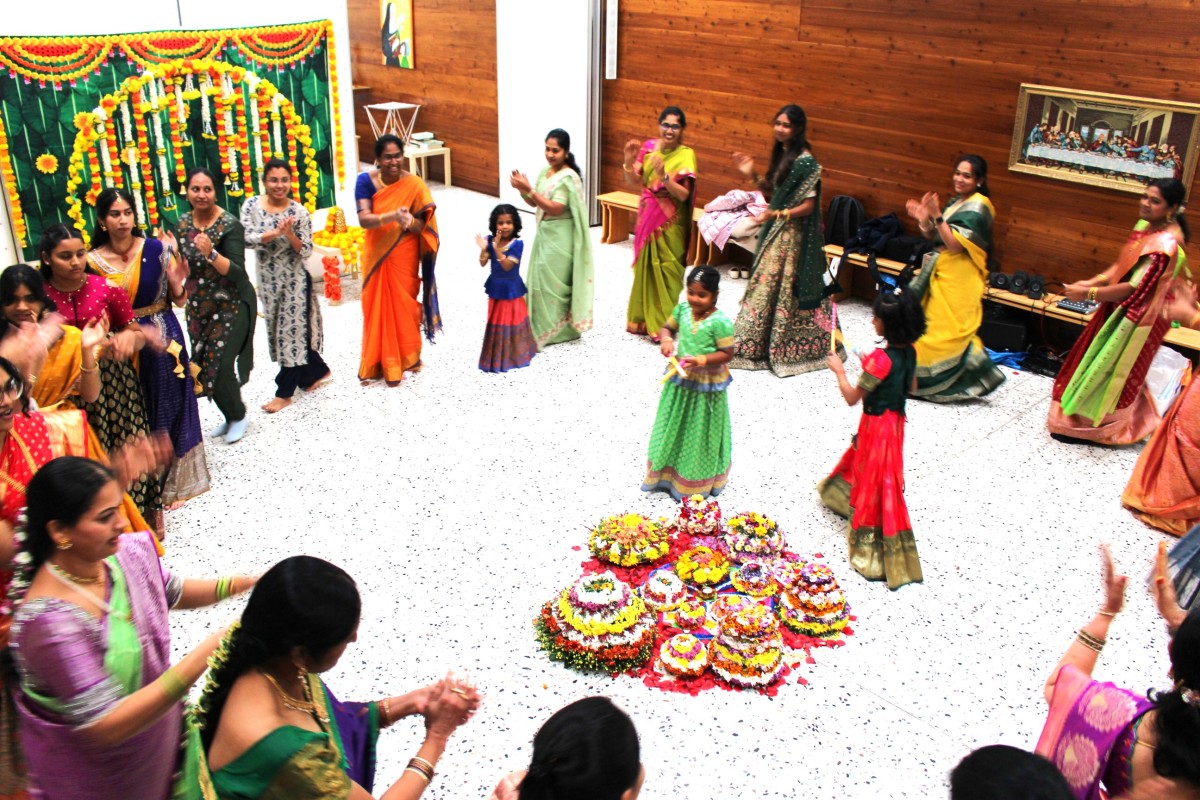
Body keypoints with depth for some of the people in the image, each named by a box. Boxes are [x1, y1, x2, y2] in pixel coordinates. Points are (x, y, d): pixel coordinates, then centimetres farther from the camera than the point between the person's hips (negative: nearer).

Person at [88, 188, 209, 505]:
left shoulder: (156, 248, -5)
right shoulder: (94, 261, -6)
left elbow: (177, 299, 0)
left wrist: (176, 280, -23)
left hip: (164, 336, 0)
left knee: (170, 406, 9)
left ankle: (175, 479, 24)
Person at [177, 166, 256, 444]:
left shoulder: (229, 225, -16)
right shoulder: (183, 224, 2)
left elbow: (238, 272, -22)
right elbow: (184, 269, 10)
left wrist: (211, 253, -34)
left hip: (231, 304, -6)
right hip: (199, 306, 6)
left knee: (219, 365, -11)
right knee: (202, 367, 8)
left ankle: (238, 415, 15)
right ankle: (230, 416, 29)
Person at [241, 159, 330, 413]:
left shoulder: (299, 211, -10)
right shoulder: (251, 206, -4)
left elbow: (306, 251, -10)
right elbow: (247, 237, -15)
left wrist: (290, 234, -27)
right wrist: (274, 232, -27)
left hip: (294, 280, -4)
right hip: (268, 279, 4)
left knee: (292, 331, 0)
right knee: (278, 330, 14)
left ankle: (284, 392, 9)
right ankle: (317, 370, 34)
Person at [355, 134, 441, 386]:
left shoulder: (414, 184, -11)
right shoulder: (365, 181, -7)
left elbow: (422, 226, -12)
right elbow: (364, 219, -18)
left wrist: (409, 222, -35)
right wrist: (392, 216, -35)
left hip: (404, 258, -1)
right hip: (377, 256, 1)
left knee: (404, 306, 7)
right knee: (377, 308, 7)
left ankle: (407, 357, 25)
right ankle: (377, 362, 19)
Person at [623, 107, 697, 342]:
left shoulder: (685, 155, -12)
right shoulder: (648, 146, 1)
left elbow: (683, 194, -18)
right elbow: (633, 182, 1)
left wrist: (663, 176, -31)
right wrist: (629, 162, -17)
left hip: (670, 222, -5)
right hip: (647, 217, 5)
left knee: (666, 271, 1)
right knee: (645, 267, 12)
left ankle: (664, 324, 11)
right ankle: (643, 318, 25)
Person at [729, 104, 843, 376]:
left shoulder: (805, 161, -17)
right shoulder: (782, 155, 10)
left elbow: (808, 206, -18)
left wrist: (776, 214, -27)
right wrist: (753, 175, 3)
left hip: (794, 235, -9)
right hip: (776, 232, 9)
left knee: (788, 289, -1)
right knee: (767, 285, 13)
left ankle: (789, 349, 12)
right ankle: (759, 344, 25)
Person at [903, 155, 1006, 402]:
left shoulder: (978, 206, -13)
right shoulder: (955, 202, 13)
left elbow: (956, 244, -20)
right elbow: (935, 237, 11)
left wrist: (936, 216, -25)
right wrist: (923, 219, -7)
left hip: (959, 276, -9)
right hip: (940, 270, 9)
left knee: (948, 328, -3)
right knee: (927, 321, 13)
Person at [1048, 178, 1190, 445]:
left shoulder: (1166, 244, -27)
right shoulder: (1146, 226, 1)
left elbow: (1135, 288, -29)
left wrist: (1088, 294, -26)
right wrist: (1093, 281, -6)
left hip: (1138, 319, -9)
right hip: (1124, 311, 9)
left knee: (1106, 369, 4)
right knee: (1119, 370, 21)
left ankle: (1086, 426, 18)